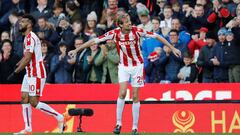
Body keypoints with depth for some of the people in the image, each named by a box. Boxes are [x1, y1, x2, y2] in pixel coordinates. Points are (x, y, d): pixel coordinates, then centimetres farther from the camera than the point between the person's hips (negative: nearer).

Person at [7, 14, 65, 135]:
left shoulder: (30, 37, -16)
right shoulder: (27, 37, 16)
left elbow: (27, 58, -22)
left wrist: (15, 73, -21)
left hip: (36, 74, -10)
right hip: (30, 74, 10)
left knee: (34, 102, -11)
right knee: (24, 99, 6)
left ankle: (59, 117, -3)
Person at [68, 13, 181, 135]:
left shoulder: (137, 31, -16)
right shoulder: (115, 33, -14)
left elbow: (156, 36, -10)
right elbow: (95, 40, -12)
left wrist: (172, 48, -10)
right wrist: (76, 50, -11)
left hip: (137, 66, 0)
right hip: (123, 66, 0)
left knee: (135, 96, 1)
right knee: (122, 93, -16)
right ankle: (118, 123, -7)